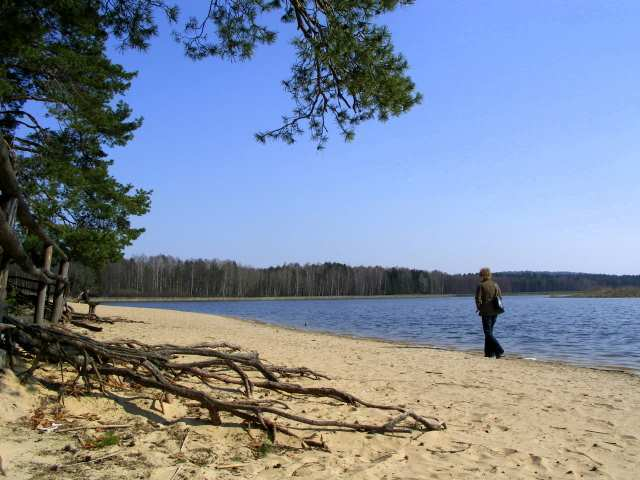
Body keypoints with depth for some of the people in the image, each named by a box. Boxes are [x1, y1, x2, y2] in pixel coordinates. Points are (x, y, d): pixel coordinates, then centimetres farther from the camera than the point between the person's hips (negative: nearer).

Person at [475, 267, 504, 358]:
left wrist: (479, 308, 3)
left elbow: (478, 299, -13)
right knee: (489, 332, 16)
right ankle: (489, 352, 18)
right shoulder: (495, 285, 7)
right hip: (495, 312, 7)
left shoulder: (481, 286, -11)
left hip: (486, 312, -7)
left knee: (488, 333, -2)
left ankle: (499, 351, -13)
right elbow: (500, 297, 10)